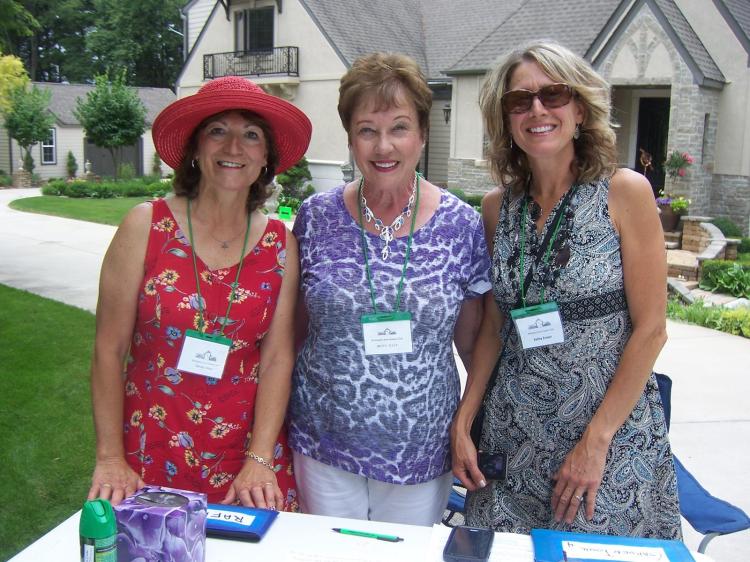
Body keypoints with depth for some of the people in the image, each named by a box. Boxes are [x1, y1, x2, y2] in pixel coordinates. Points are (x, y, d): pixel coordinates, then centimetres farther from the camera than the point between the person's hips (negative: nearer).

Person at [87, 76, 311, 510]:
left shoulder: (280, 245, -1)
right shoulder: (147, 226, -6)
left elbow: (278, 358, -3)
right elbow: (109, 349, -4)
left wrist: (259, 461, -9)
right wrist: (110, 458, -6)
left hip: (248, 452, 2)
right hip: (150, 457, -1)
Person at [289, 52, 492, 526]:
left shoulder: (462, 226, -7)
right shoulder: (317, 217, -4)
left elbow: (472, 343, 3)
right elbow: (295, 330, 5)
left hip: (421, 453, 0)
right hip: (324, 449, 1)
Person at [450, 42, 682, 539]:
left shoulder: (624, 192, -9)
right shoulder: (498, 207, 3)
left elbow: (651, 330, -10)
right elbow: (494, 326, 7)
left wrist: (596, 441, -12)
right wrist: (463, 423, 0)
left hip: (613, 430, -3)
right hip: (514, 434, 4)